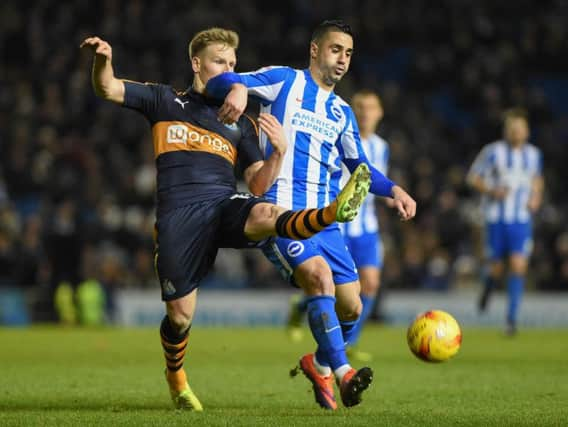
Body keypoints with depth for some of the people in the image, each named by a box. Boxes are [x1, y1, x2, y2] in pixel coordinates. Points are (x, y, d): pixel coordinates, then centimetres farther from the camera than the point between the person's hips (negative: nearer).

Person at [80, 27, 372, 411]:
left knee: (266, 214, -35)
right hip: (178, 214, -1)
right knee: (180, 314, 0)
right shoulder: (166, 102, 17)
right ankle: (176, 377, 29)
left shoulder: (241, 124, 23)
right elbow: (107, 89, 6)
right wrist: (103, 60, -16)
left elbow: (258, 184, 18)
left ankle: (333, 213, -65)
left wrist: (279, 152, -2)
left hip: (226, 203, 1)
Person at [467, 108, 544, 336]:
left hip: (522, 220, 2)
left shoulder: (534, 154, 6)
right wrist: (492, 191, -16)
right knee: (497, 268, 4)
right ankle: (488, 288, 41)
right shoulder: (492, 152, -5)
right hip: (496, 219, -2)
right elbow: (473, 177, 1)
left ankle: (512, 319, -8)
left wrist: (536, 196, 4)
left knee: (518, 267, -12)